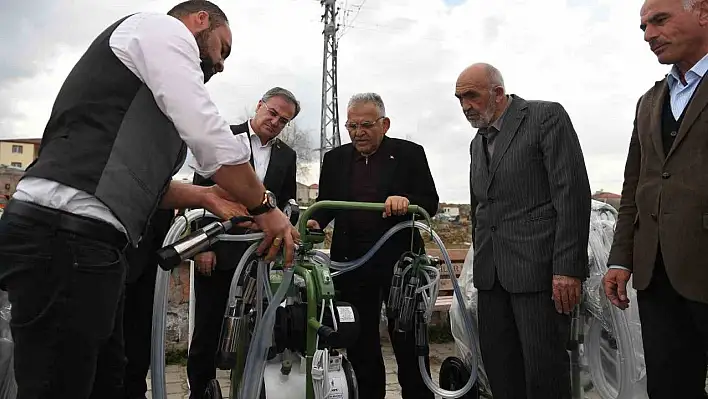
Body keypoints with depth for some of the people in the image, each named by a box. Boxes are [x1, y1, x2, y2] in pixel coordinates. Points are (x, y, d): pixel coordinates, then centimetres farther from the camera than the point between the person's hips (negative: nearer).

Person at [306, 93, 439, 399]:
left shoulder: (410, 154, 1)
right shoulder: (335, 158, 11)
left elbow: (430, 203, -3)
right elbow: (325, 203, 13)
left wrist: (406, 201, -24)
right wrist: (315, 221, -8)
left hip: (399, 260, -3)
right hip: (352, 262, 3)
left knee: (408, 341, 6)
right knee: (360, 342, 11)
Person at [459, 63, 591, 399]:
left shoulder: (546, 116, -4)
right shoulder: (478, 143, 20)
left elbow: (572, 193, -12)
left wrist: (567, 268, -18)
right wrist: (482, 263, 15)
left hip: (538, 268, -7)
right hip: (492, 273, 7)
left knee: (543, 371, -3)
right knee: (498, 366, 9)